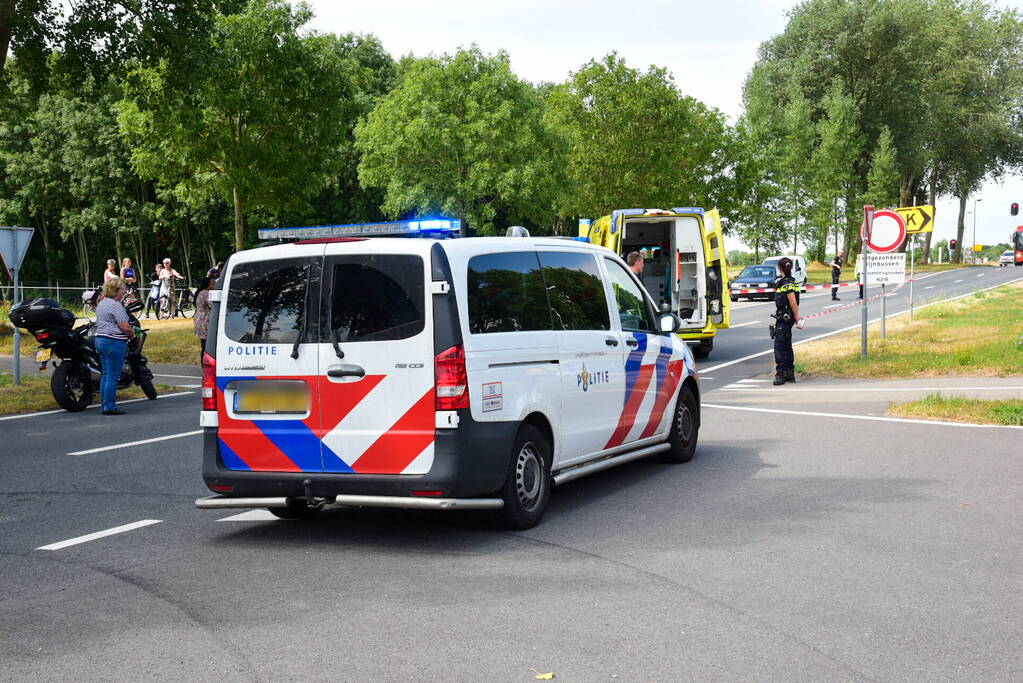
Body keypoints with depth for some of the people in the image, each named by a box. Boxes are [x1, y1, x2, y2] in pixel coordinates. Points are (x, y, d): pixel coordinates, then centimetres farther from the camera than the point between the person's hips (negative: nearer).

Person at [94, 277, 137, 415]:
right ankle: (109, 407, -4)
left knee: (106, 374, 14)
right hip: (114, 342, -10)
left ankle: (104, 405, 17)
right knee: (113, 376, -6)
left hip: (100, 340, 10)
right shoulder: (115, 305, -15)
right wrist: (132, 334, -2)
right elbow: (125, 327, -21)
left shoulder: (101, 303, 15)